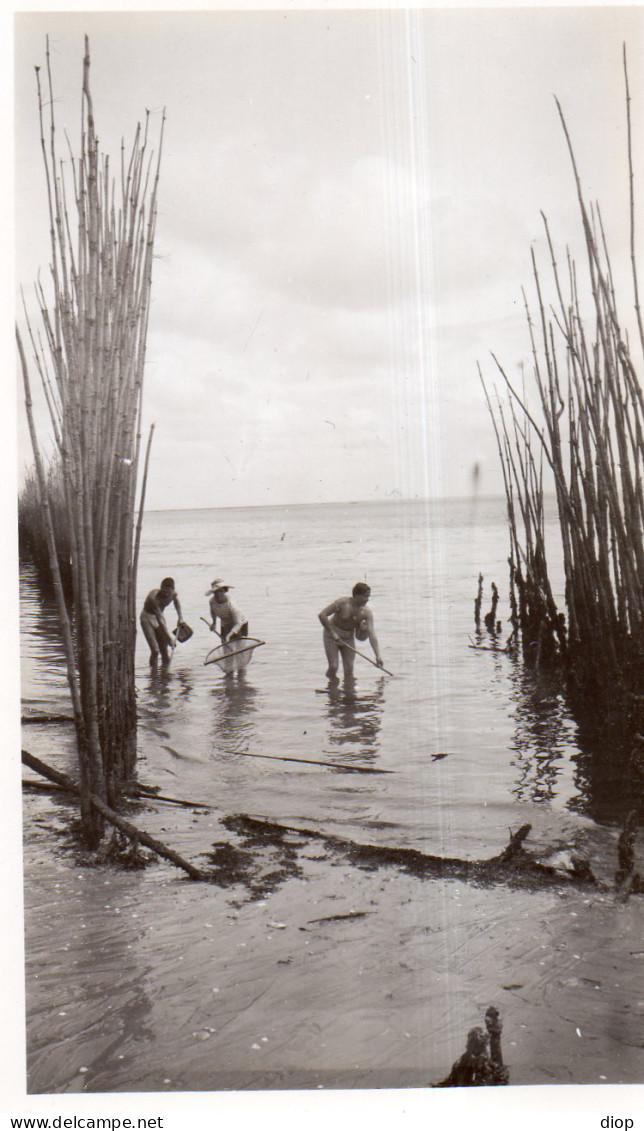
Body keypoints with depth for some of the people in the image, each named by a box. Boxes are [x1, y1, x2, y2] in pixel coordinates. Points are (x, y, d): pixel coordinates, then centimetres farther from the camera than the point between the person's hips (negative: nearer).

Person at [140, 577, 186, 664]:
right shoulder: (154, 597, -36)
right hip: (147, 618, -6)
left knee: (164, 651, 2)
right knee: (155, 651, -18)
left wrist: (180, 617, 10)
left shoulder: (174, 594, -16)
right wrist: (169, 637, -39)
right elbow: (160, 620, -37)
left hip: (158, 616, 6)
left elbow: (176, 601, 12)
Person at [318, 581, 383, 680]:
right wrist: (332, 633, -24)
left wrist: (378, 655, -30)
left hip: (348, 638, 3)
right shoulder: (343, 603, -25)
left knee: (349, 668, -4)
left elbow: (372, 634, -21)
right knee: (333, 667, -9)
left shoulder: (366, 612, -16)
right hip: (331, 635, -3)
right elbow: (321, 615, -23)